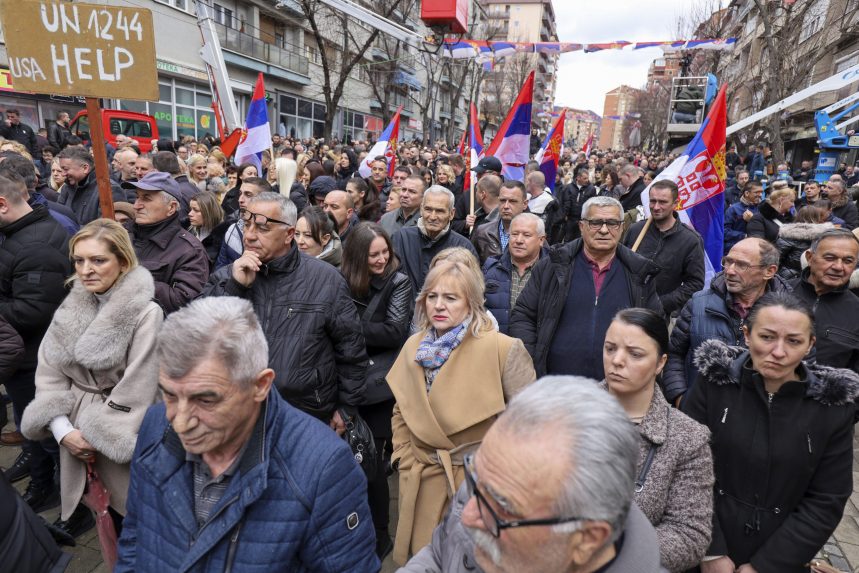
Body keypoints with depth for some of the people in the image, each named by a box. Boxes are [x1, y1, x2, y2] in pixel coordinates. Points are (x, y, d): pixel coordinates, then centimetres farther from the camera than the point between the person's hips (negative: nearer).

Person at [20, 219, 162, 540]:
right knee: (76, 498, 19)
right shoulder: (72, 306, 1)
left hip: (117, 433, -5)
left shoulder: (146, 313, -18)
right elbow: (49, 371, 1)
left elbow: (136, 389, -17)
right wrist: (63, 429, -8)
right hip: (72, 423, 5)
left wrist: (99, 437, -12)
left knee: (126, 510, 6)